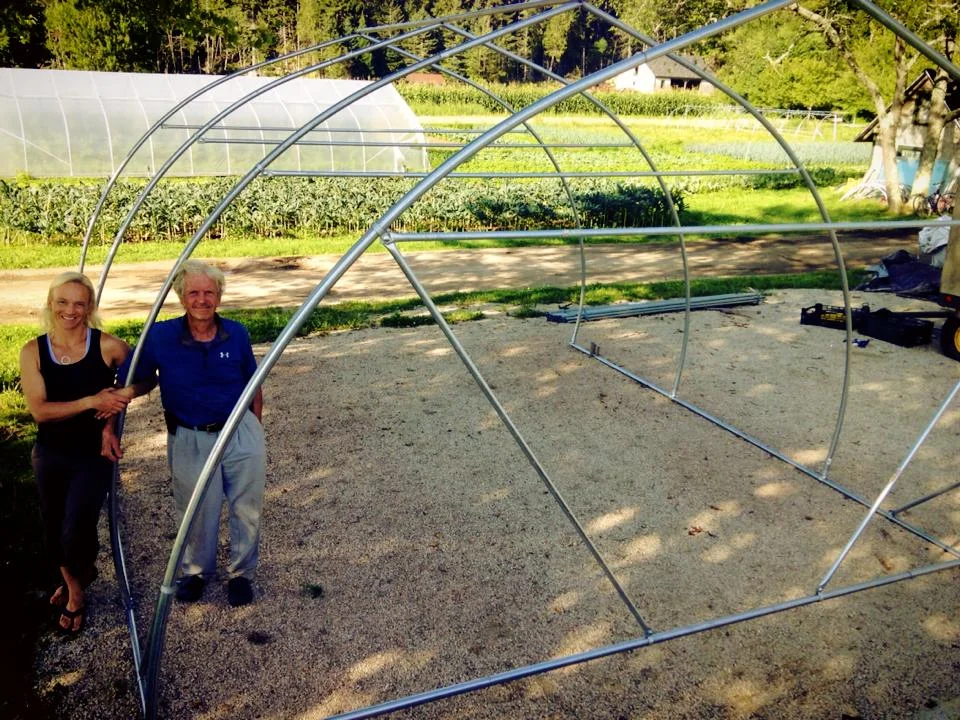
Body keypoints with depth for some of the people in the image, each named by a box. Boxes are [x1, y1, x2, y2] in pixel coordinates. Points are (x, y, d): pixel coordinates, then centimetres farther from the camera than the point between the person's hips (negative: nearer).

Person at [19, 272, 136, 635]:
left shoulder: (108, 346, -13)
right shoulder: (33, 351, -7)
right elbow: (39, 410, -15)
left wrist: (122, 396, -19)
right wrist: (91, 402, -25)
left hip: (93, 455, -3)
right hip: (49, 456, 3)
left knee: (76, 533, -9)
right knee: (55, 532, 18)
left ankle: (77, 587, 26)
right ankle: (74, 581, 50)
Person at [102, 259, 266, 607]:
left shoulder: (236, 334, -5)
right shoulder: (160, 337, -12)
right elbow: (125, 383, -3)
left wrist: (255, 431, 10)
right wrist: (108, 429, -9)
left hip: (241, 432, 1)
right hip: (191, 440, -1)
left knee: (246, 510, 9)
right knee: (197, 515, 12)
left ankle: (241, 573, 32)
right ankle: (196, 571, 40)